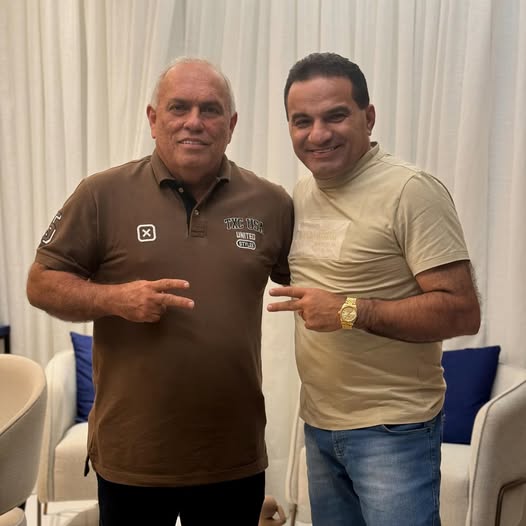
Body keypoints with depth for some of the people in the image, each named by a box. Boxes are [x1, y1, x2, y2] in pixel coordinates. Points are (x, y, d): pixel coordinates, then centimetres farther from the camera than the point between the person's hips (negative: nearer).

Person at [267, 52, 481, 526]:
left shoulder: (411, 192, -16)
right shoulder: (302, 192, 7)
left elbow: (463, 312, -20)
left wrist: (350, 311, -26)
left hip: (392, 428, -7)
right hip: (319, 422, 7)